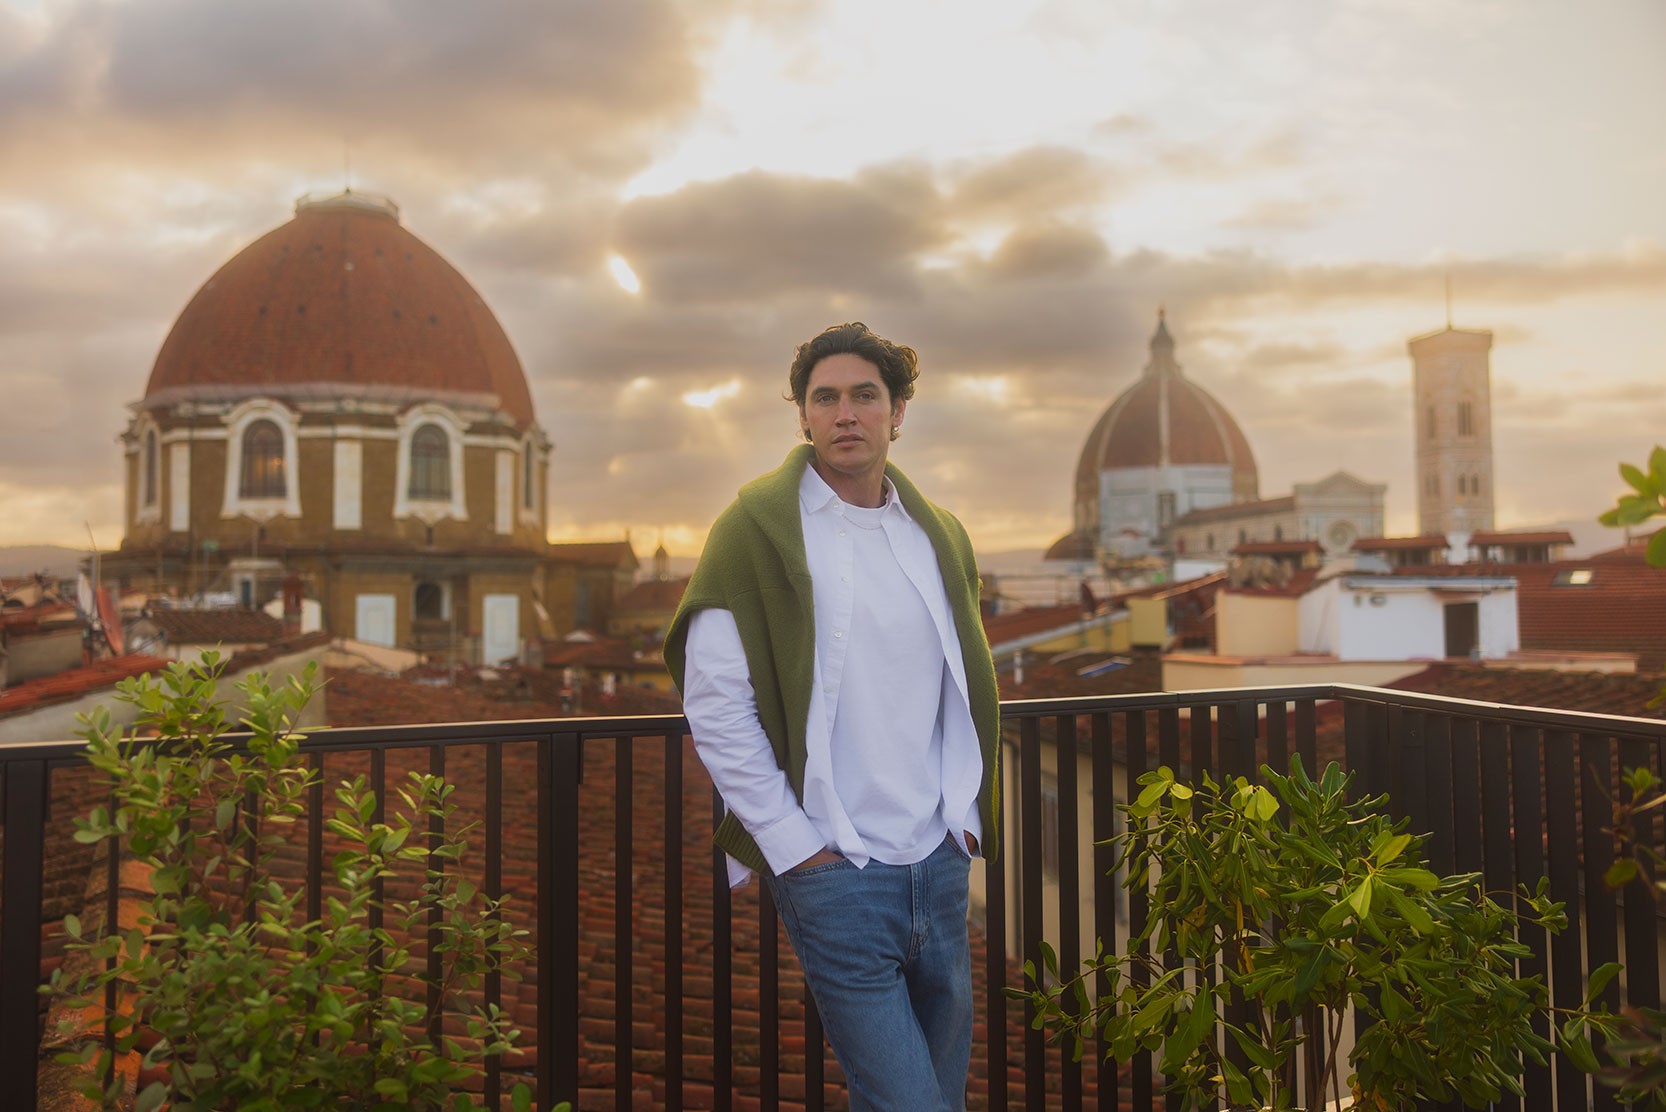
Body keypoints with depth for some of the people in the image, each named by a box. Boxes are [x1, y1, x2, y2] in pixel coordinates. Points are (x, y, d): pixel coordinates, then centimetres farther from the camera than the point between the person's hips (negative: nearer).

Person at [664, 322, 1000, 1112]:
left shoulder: (940, 536, 11)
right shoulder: (757, 528, -6)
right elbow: (714, 705, -10)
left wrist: (966, 813, 8)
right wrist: (792, 844, -12)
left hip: (941, 862, 6)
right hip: (833, 871, -5)